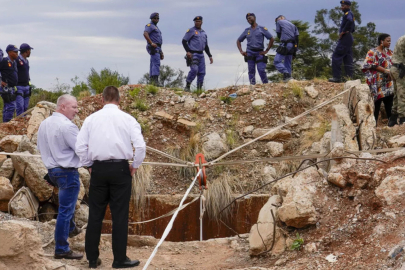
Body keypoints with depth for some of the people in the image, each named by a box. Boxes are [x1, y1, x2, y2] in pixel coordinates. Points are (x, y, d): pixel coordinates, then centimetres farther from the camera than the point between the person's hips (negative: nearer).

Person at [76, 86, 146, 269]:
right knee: (120, 216, 3)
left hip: (98, 169, 2)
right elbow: (140, 145, -10)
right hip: (120, 169, -2)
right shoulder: (127, 119, -1)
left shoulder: (91, 119, 4)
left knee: (95, 215, 10)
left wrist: (89, 165, 13)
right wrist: (135, 166, 3)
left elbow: (80, 146, 0)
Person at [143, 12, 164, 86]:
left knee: (153, 65, 7)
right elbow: (145, 34, -22)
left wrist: (161, 52, 24)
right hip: (153, 47, -10)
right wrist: (151, 43, -26)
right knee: (156, 63, -19)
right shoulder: (150, 26, -3)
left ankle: (152, 81, 6)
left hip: (157, 47, 10)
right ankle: (155, 80, -28)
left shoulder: (156, 27, 27)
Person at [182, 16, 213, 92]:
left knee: (202, 72, 2)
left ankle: (199, 89, 7)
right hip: (193, 54, -7)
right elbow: (184, 41, -4)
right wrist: (188, 51, -16)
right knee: (194, 69, -22)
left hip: (201, 55, 7)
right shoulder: (191, 31, 1)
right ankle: (187, 86, -11)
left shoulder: (204, 33, 21)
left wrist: (210, 56, 19)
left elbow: (206, 46, 27)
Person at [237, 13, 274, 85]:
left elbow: (272, 39, 2)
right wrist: (241, 51, 8)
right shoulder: (247, 30, 15)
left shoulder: (262, 28, 5)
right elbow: (238, 41, 23)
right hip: (250, 53, 3)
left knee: (261, 70, -12)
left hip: (259, 53, -3)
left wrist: (266, 51, -3)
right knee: (251, 71, -3)